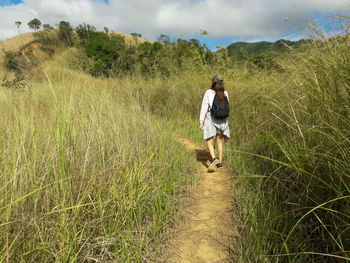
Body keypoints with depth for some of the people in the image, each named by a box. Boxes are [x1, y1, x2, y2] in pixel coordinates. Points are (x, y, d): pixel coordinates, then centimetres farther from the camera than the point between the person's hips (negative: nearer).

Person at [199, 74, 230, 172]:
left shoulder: (208, 92, -9)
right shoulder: (225, 93, 2)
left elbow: (204, 107, -10)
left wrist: (201, 122, -7)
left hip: (211, 119, -4)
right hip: (222, 120, 4)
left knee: (209, 142, 2)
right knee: (220, 141, 16)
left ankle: (214, 159, -21)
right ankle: (220, 162, 18)